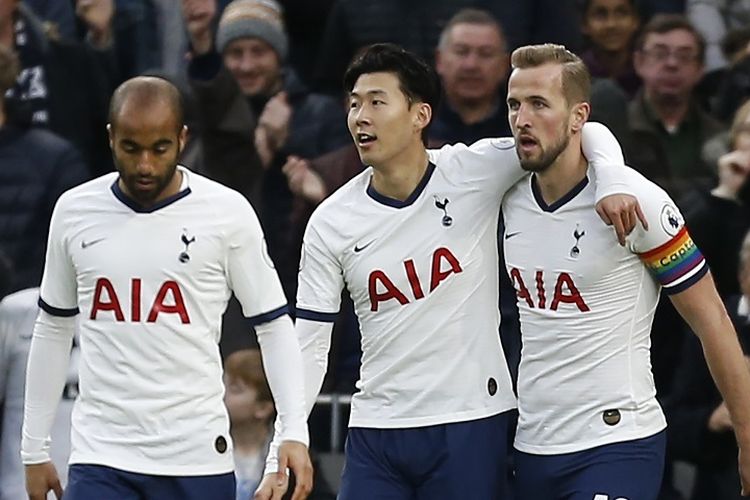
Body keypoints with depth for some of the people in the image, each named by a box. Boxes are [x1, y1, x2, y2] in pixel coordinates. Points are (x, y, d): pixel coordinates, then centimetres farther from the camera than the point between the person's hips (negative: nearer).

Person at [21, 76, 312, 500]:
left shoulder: (228, 212, -3)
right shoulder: (74, 211, 5)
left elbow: (274, 326, 2)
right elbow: (53, 330, 15)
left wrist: (294, 433, -9)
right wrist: (34, 448, 15)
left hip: (197, 458, -1)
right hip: (100, 457, 1)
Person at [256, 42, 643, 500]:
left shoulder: (474, 172, -4)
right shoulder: (331, 222, 1)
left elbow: (587, 135, 2)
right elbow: (308, 348, 4)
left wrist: (612, 183, -20)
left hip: (472, 426, -2)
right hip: (375, 433, 2)